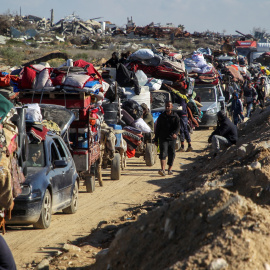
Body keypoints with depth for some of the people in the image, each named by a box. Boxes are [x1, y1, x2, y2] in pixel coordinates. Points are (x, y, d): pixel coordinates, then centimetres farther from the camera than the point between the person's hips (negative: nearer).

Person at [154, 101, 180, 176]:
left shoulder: (175, 116, 3)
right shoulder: (161, 116, 7)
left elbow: (178, 127, -6)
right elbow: (157, 128, 11)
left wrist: (175, 133, -28)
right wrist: (156, 139, 9)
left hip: (172, 138, 1)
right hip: (163, 138, -1)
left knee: (171, 154, 8)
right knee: (163, 153, -15)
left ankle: (170, 169, 24)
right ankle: (163, 169, -26)